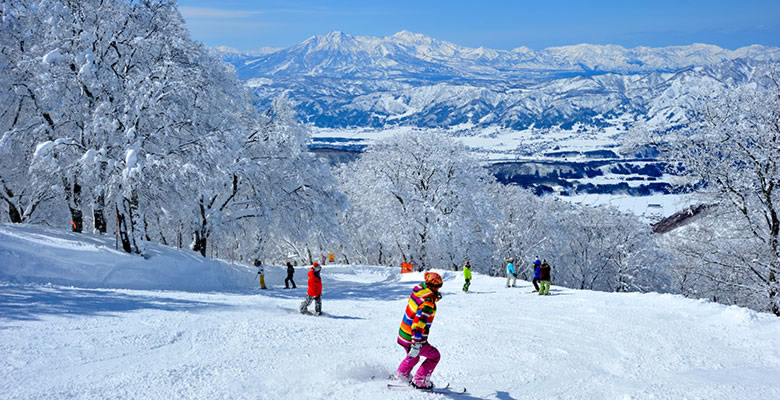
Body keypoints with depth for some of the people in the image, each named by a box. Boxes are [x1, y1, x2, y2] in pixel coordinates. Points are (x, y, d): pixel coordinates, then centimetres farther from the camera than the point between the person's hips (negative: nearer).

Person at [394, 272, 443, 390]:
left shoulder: (417, 292, -4)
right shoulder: (428, 303, -28)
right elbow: (419, 323, -34)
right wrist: (416, 345, -34)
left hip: (403, 335, 8)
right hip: (413, 339, -8)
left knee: (413, 357, 33)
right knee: (435, 356, 11)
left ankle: (401, 375, 44)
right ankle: (420, 381, 11)